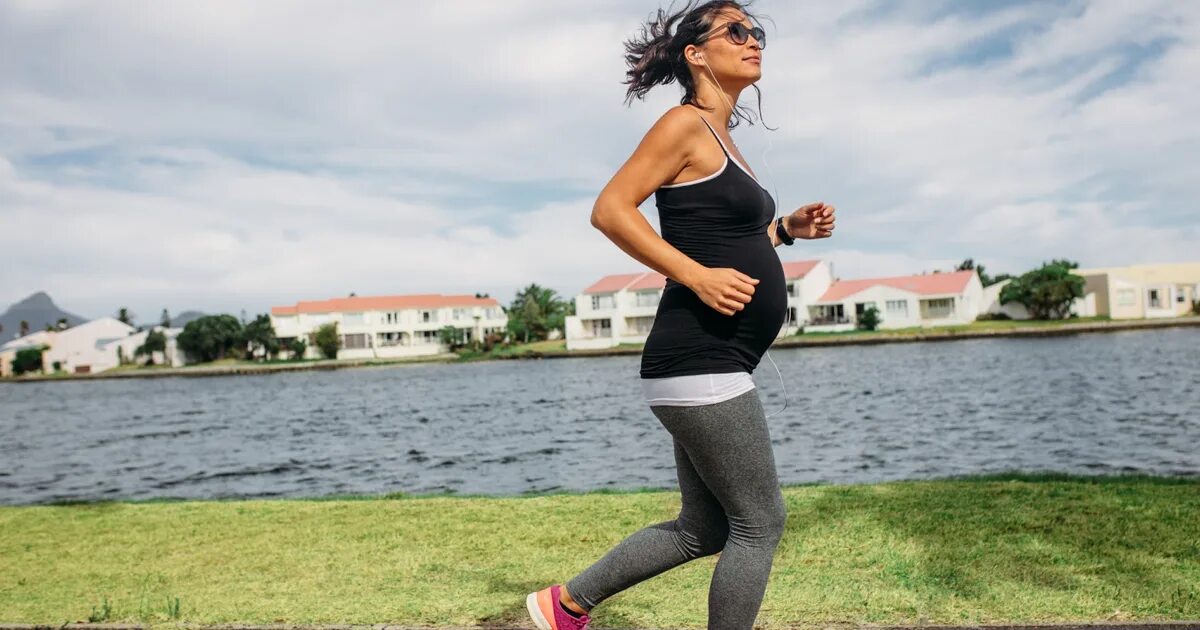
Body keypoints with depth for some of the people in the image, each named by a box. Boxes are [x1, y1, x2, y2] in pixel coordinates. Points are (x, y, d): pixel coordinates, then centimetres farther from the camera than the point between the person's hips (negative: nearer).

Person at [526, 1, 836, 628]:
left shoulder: (721, 138, 21)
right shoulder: (686, 124, -6)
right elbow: (610, 209, -16)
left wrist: (789, 228, 12)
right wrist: (698, 276, -20)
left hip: (710, 366, 10)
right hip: (698, 360, -10)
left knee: (703, 531, 16)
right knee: (761, 522, 0)